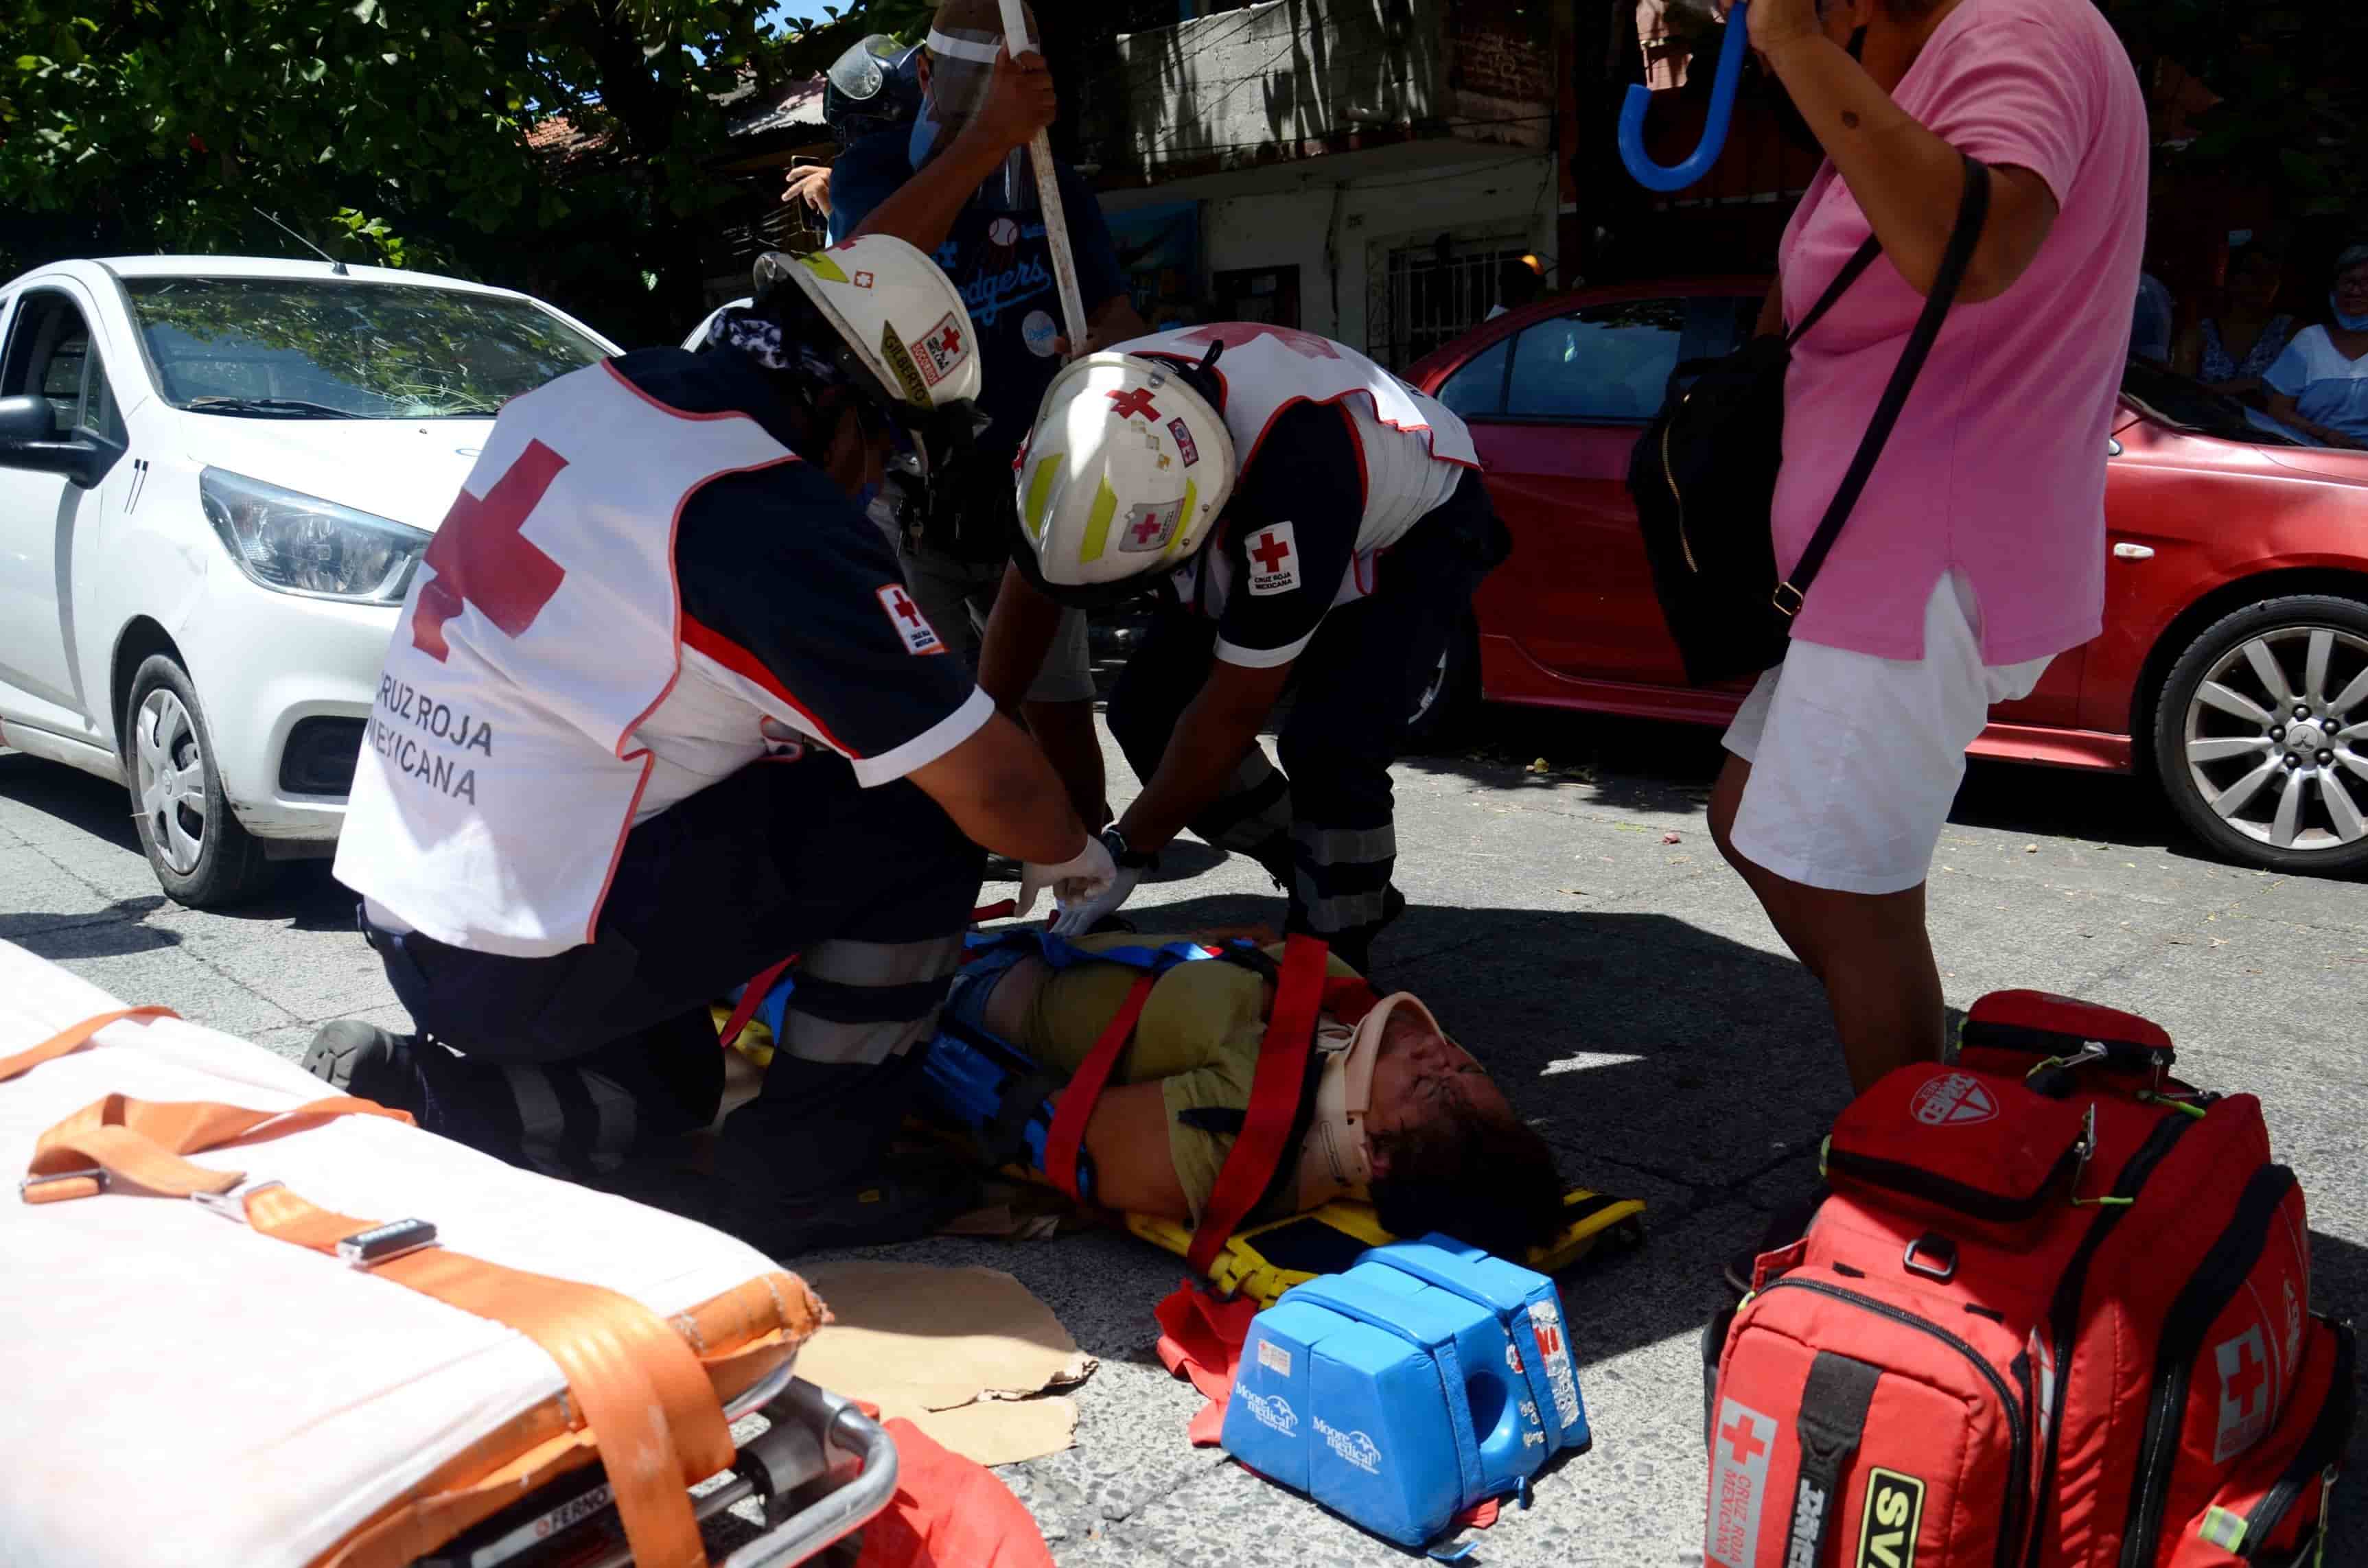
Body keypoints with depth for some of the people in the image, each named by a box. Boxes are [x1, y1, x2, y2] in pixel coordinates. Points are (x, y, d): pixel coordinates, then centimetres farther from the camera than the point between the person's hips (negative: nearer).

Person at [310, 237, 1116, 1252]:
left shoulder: (571, 402, 5)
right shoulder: (775, 518, -20)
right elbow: (991, 787, -17)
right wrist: (1071, 854, 7)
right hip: (520, 963, -9)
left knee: (666, 1094, 31)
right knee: (915, 821, -5)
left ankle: (397, 1085, 11)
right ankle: (803, 1184, 2)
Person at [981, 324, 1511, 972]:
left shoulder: (1294, 470, -44)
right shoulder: (1095, 414, -27)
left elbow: (1233, 711, -34)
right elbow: (1027, 594, -9)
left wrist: (1126, 850, -24)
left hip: (1412, 534, -6)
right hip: (1253, 541, 7)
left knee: (1330, 747, -26)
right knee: (1147, 711, -3)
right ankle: (1319, 883, 12)